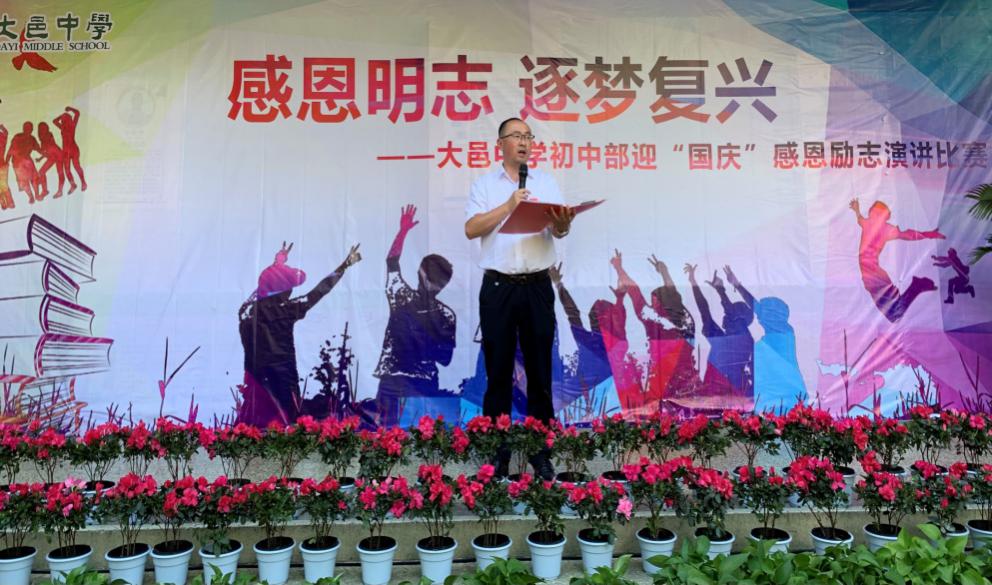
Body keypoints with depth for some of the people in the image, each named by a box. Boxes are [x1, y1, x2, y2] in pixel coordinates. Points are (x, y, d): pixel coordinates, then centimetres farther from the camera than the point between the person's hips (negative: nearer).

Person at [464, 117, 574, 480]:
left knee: (539, 372, 5)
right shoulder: (484, 184, 7)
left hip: (537, 287, 2)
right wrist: (509, 205, -14)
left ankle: (541, 452, 15)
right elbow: (471, 229, -6)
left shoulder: (546, 182, 11)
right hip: (498, 287, -1)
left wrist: (563, 222, -24)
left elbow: (559, 230, -1)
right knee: (498, 372, 4)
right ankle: (497, 452, 14)